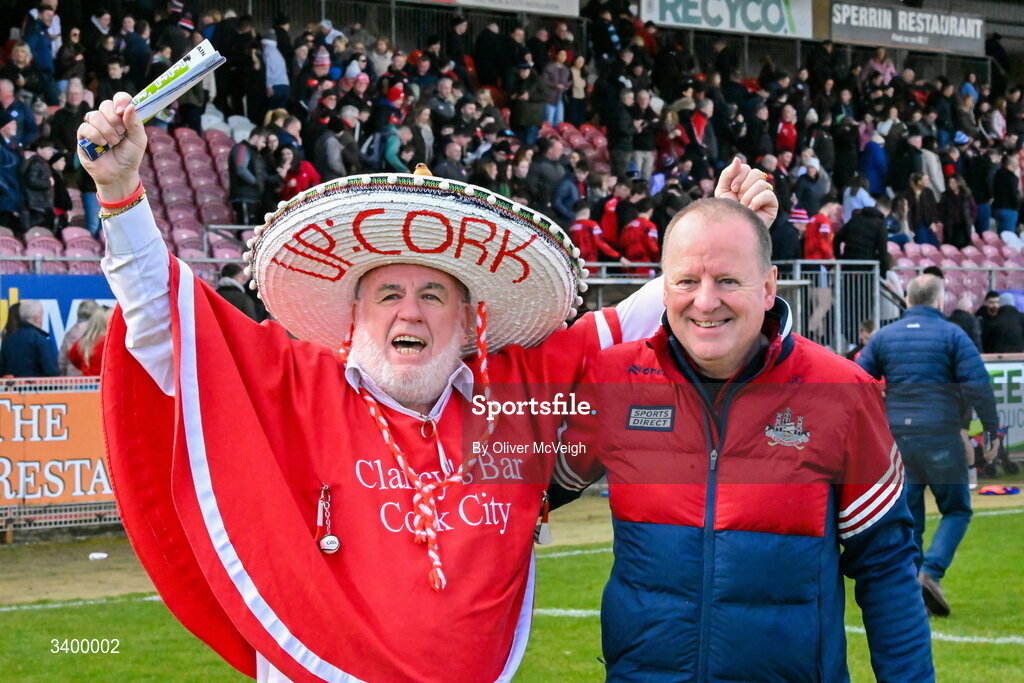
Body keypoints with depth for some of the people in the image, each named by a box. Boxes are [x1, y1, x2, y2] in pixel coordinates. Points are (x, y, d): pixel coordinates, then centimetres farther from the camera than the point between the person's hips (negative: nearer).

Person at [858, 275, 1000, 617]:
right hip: (940, 438, -3)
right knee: (956, 510, 8)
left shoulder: (883, 337, 9)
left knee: (907, 516, 10)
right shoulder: (952, 335, -2)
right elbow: (978, 384, -9)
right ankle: (931, 573, -12)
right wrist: (993, 430, -2)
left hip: (896, 439, 4)